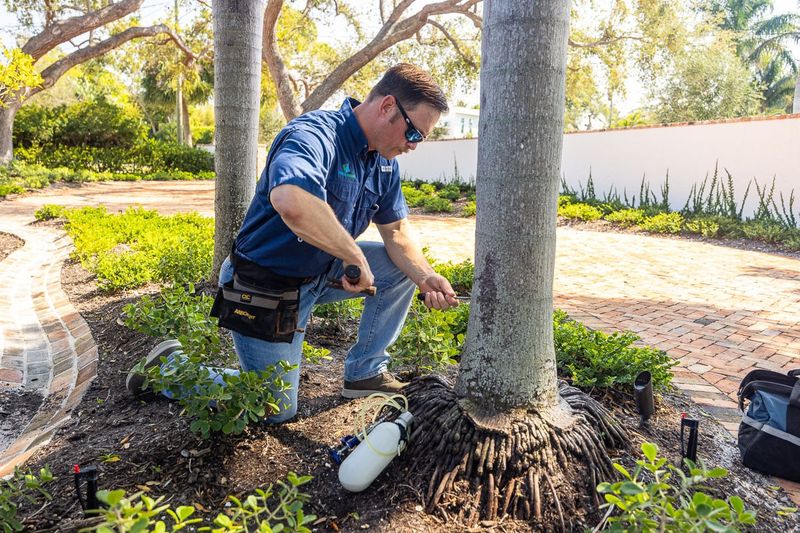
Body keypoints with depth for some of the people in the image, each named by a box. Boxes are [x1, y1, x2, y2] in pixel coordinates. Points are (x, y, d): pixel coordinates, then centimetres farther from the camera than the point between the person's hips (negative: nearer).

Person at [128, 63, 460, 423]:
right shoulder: (314, 136, -29)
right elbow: (290, 202, -51)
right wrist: (354, 256, -40)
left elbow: (396, 231, 4)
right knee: (277, 411, 1)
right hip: (265, 287, -8)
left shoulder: (384, 161, 1)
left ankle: (365, 372, 14)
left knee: (403, 266, 2)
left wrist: (425, 276, -15)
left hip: (320, 272, 8)